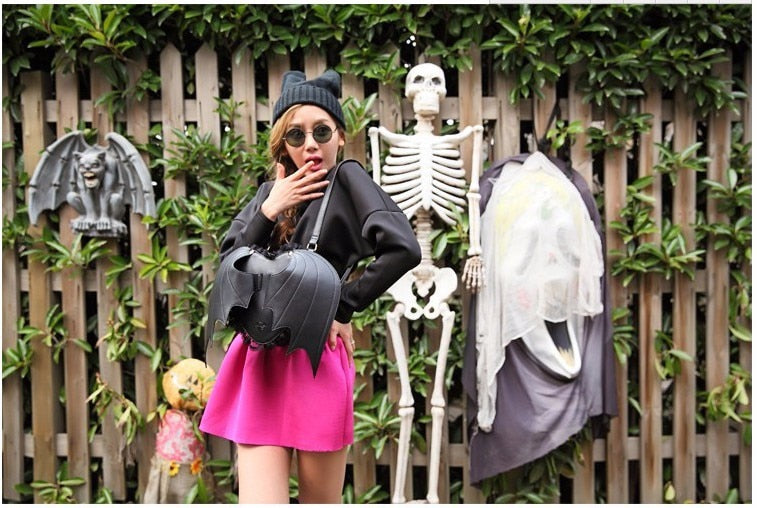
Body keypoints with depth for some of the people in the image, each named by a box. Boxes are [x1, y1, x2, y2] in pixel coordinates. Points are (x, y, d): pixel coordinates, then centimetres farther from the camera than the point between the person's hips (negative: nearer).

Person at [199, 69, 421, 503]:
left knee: (321, 500, 11)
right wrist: (269, 212, -6)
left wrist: (343, 307, -10)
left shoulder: (347, 178, -3)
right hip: (259, 359, 4)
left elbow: (403, 249, -19)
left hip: (315, 358, -4)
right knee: (258, 499, -1)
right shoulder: (271, 193, 14)